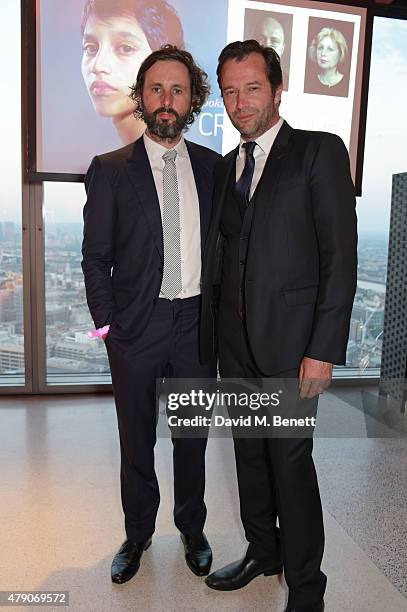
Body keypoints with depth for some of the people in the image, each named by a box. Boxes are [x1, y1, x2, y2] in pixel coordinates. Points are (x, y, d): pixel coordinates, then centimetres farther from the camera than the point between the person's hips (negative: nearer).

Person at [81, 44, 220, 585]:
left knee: (193, 437, 16)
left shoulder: (213, 167, 5)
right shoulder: (110, 170, -2)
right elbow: (95, 257, -1)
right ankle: (137, 535, 36)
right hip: (137, 324, -2)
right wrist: (108, 325, -7)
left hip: (198, 323, 2)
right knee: (136, 440, 13)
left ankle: (192, 530, 38)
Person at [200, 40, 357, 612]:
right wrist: (212, 332, 8)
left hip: (290, 341, -6)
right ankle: (262, 550, 38)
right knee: (249, 453, 17)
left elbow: (341, 256, -10)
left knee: (291, 461, 1)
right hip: (236, 343, 6)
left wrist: (324, 350, -16)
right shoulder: (226, 167, 14)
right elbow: (220, 257, 14)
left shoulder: (320, 151, -4)